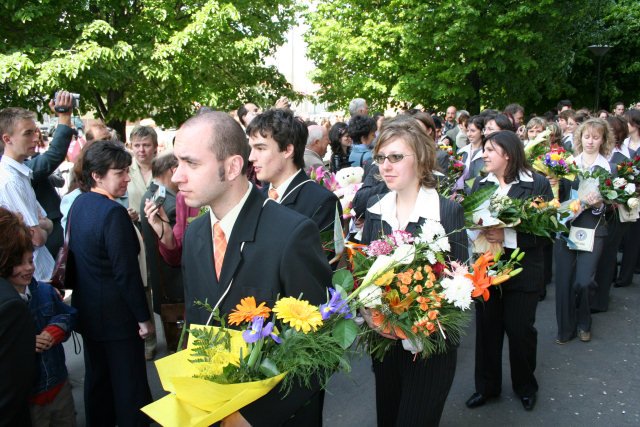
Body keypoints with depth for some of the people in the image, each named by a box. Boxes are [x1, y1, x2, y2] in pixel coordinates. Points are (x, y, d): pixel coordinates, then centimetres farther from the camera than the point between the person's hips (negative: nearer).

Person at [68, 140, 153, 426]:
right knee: (130, 383, 4)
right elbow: (126, 272, -23)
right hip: (117, 315, -9)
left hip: (87, 311, 9)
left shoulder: (78, 204, 4)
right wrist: (144, 317, -15)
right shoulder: (114, 213, -23)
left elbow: (75, 256, 11)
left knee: (96, 376, 22)